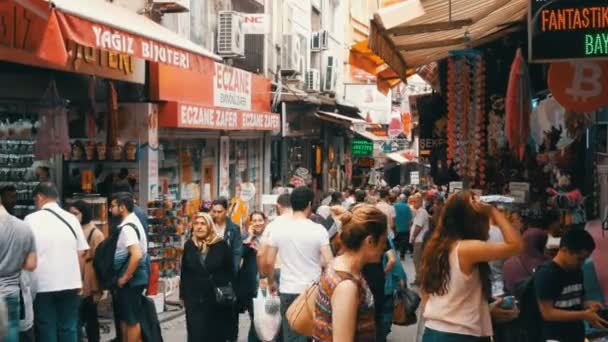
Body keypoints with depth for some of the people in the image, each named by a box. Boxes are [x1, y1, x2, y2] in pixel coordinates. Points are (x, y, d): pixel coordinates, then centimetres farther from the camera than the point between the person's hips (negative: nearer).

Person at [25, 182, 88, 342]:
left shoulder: (31, 219, -4)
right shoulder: (71, 219, 5)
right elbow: (81, 253, 7)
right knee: (69, 329, 11)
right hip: (70, 282, 3)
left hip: (43, 284, -3)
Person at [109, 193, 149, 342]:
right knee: (124, 317, 17)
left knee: (131, 319, -2)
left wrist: (125, 278, -20)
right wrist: (123, 277, 18)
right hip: (131, 279, 10)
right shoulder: (131, 222, 12)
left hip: (131, 280, -10)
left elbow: (137, 255, -30)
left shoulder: (127, 228, -19)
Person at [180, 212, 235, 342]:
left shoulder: (221, 244, -5)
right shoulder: (189, 245, 2)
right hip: (194, 297, 1)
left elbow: (230, 270, -3)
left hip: (218, 296, -1)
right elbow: (184, 272, 8)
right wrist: (183, 294, 8)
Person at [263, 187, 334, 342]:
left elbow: (268, 262, 1)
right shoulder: (318, 229, -9)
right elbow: (329, 262, -14)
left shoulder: (278, 229, -2)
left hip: (288, 291, 2)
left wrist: (271, 282, 17)